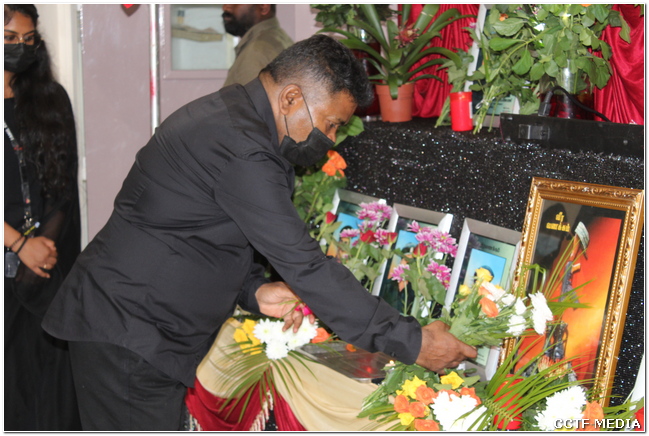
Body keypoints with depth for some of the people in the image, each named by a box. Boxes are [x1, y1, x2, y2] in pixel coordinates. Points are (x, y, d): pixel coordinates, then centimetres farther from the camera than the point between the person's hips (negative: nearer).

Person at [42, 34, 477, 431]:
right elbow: (305, 266, -25)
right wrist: (412, 342, -20)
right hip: (128, 334, -10)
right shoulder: (240, 149, -24)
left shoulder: (227, 113, 9)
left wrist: (254, 291, 0)